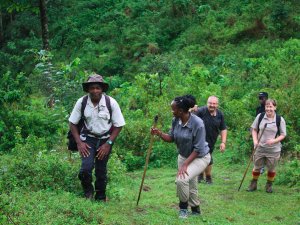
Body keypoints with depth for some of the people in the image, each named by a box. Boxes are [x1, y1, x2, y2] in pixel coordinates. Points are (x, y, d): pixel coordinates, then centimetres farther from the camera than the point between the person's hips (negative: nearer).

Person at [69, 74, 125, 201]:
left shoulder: (111, 103, -14)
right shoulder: (82, 102, -12)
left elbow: (118, 126, -5)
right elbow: (72, 123, -1)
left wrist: (108, 144, -11)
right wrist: (79, 142, -9)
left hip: (105, 139, 0)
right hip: (88, 138, 0)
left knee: (101, 170, 4)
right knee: (86, 167, -17)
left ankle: (101, 198, 28)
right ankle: (88, 191, 13)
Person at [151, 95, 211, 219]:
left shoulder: (198, 123, -31)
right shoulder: (175, 120, -12)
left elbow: (198, 149, -26)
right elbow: (171, 138, 0)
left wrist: (185, 165, -27)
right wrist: (159, 133, -19)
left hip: (200, 157, -7)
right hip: (183, 156, 7)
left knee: (181, 180, -25)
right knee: (190, 186, 17)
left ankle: (183, 207, -1)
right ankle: (195, 210, 40)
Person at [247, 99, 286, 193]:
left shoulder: (280, 120, -8)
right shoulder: (260, 116, -4)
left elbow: (283, 135, -3)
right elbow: (254, 129, 7)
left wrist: (274, 140, -20)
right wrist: (255, 140, -8)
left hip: (273, 149, -1)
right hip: (260, 148, 1)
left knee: (271, 169, 12)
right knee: (257, 167, 12)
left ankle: (269, 185, 33)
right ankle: (253, 184, 30)